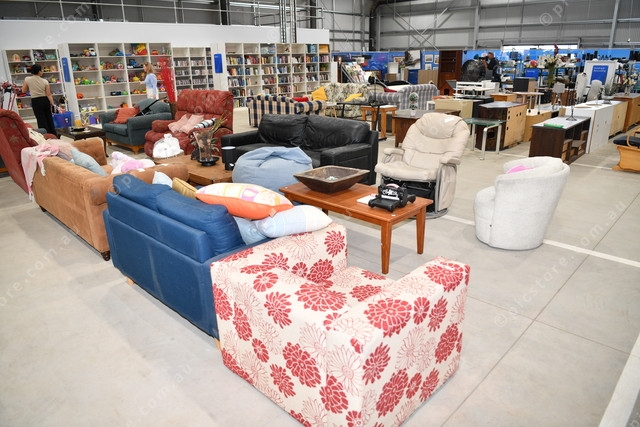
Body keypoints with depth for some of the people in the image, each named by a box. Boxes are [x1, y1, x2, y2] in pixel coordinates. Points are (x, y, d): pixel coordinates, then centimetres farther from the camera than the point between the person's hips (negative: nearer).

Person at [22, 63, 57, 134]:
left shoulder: (27, 79, -3)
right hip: (45, 101, 1)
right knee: (49, 119, 11)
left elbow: (24, 91, 6)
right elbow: (49, 94, -8)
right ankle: (53, 135, 16)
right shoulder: (45, 81, -2)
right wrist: (53, 104, -7)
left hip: (36, 102, -1)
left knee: (41, 121, 0)